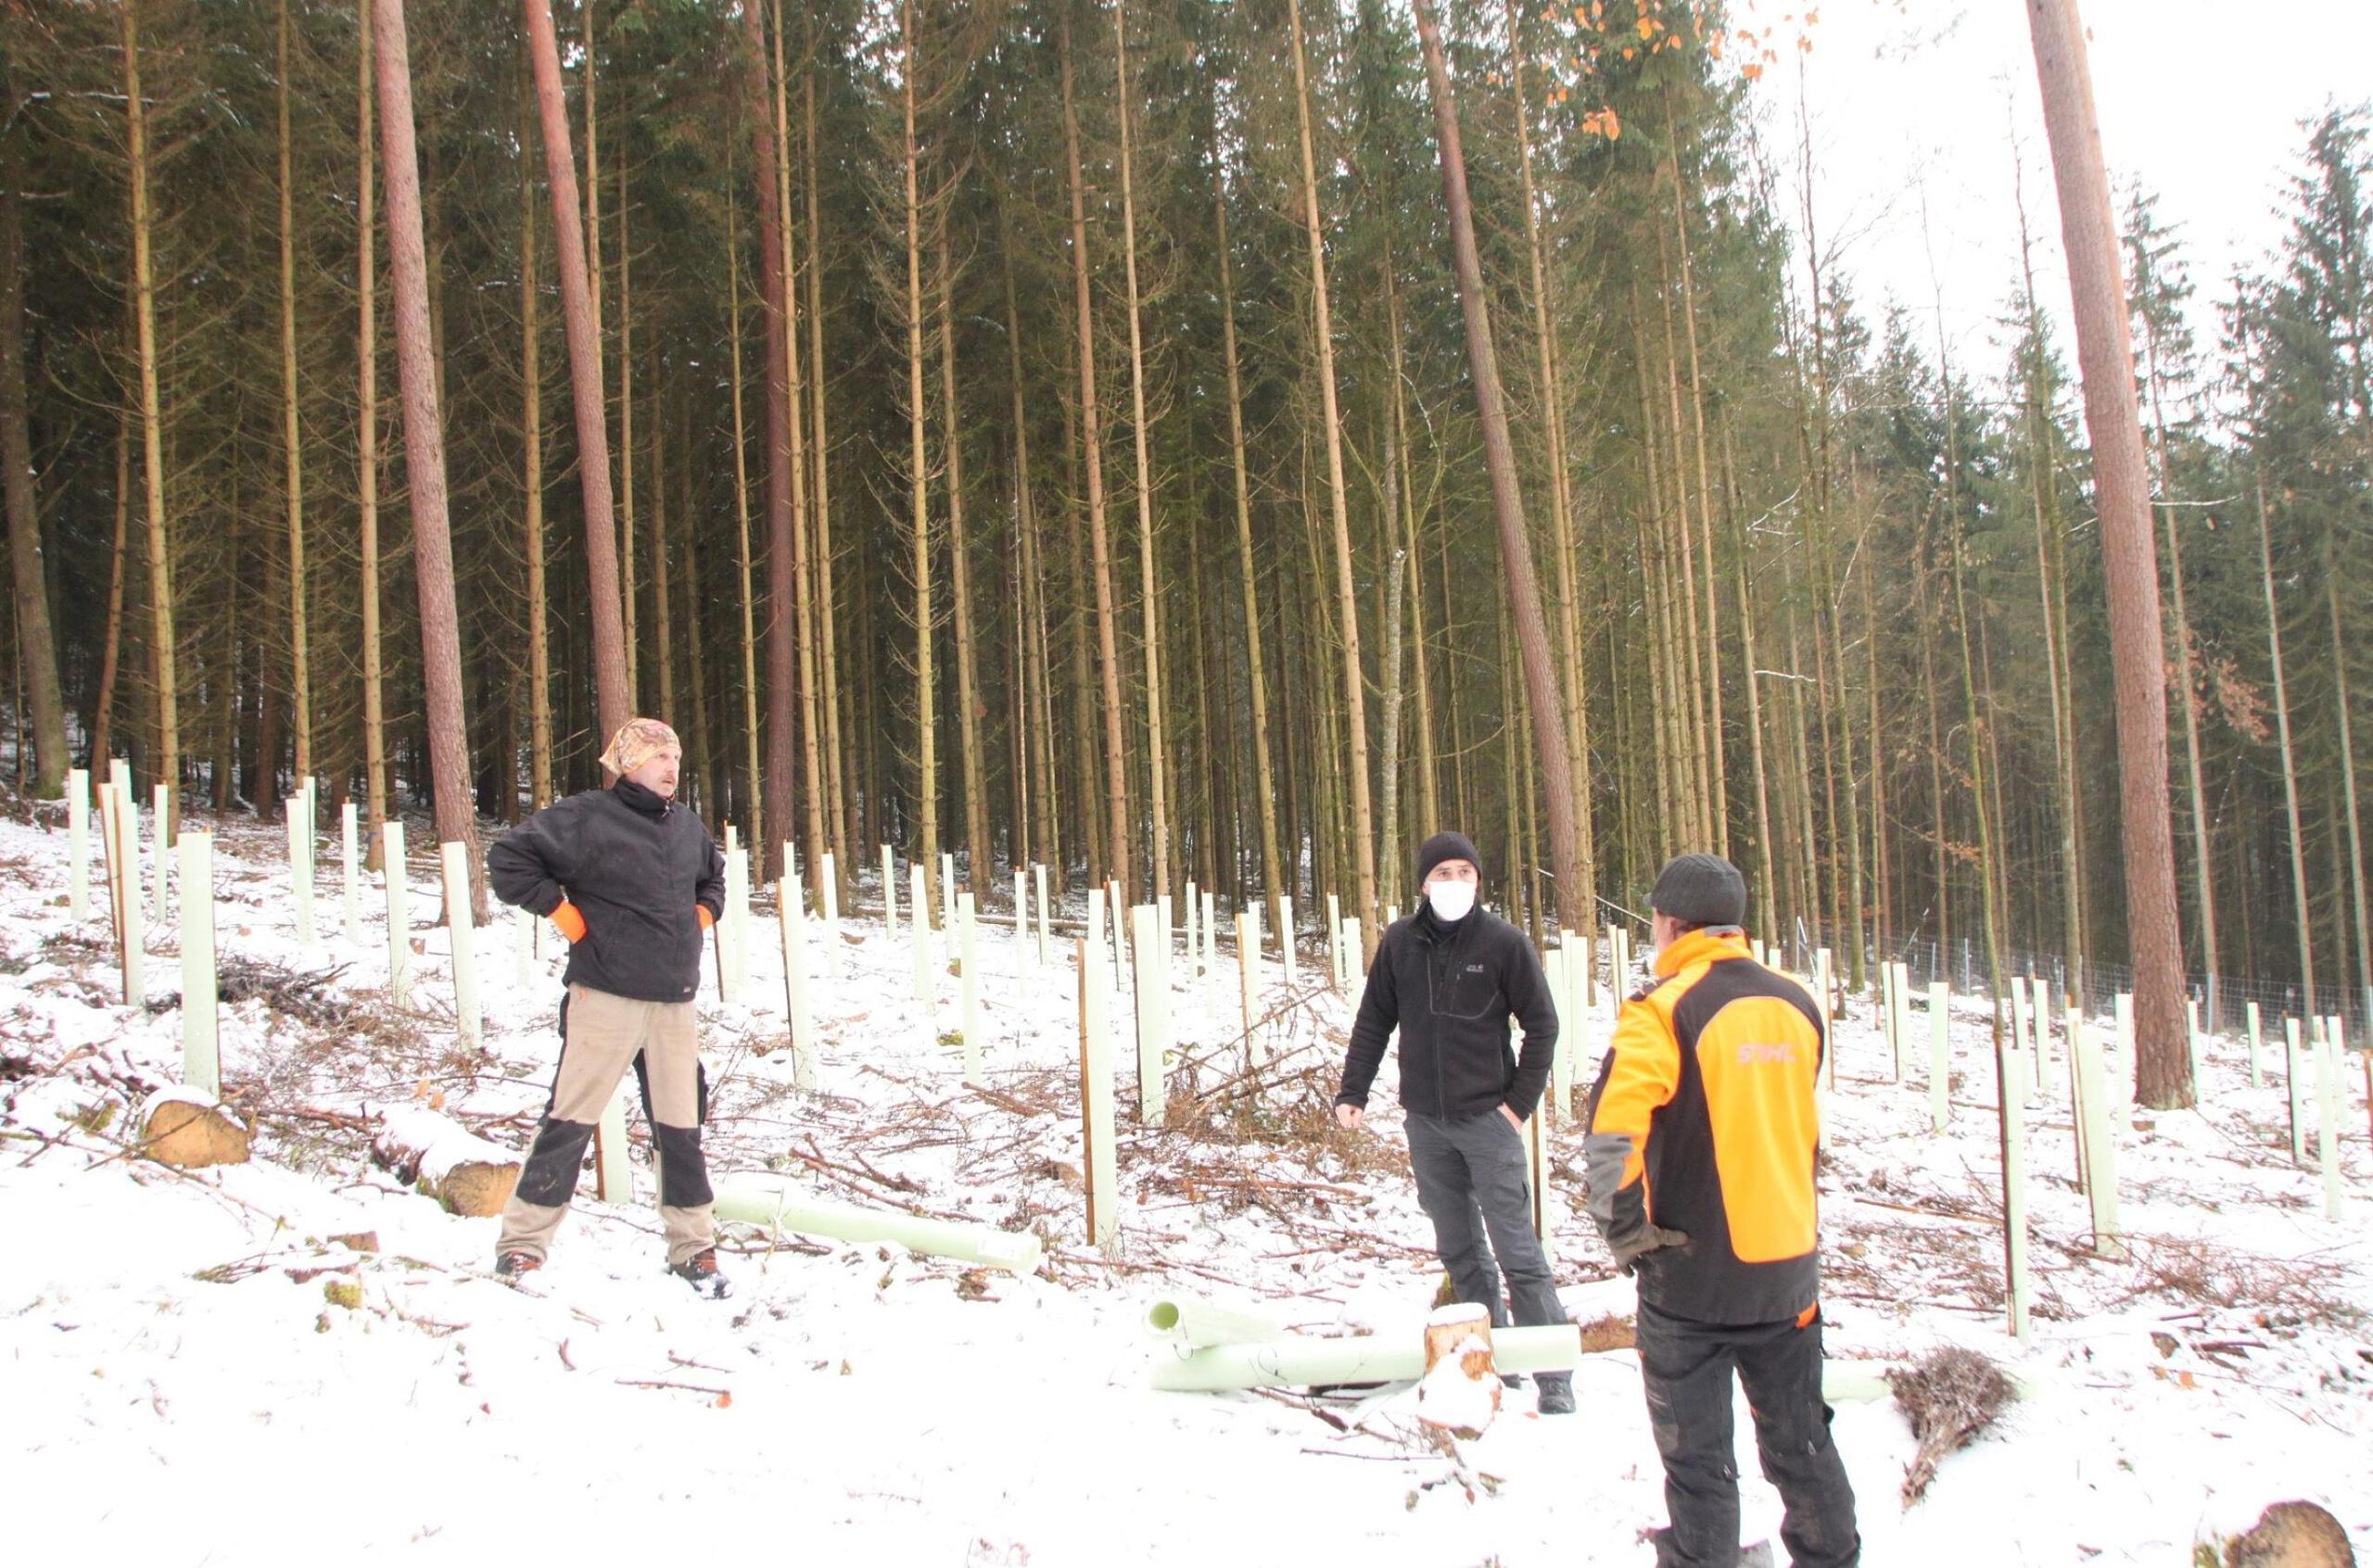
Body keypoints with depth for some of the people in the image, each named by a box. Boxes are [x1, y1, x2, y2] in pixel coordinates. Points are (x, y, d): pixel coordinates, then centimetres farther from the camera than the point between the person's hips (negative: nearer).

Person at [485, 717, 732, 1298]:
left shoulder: (686, 824, 13)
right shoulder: (585, 817, -8)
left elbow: (713, 875, 33)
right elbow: (509, 858, -11)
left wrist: (703, 913, 16)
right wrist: (559, 910, -10)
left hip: (675, 1001, 6)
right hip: (606, 996, -6)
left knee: (681, 1125, 9)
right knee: (571, 1119, -4)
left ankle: (693, 1249, 18)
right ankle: (523, 1242, 6)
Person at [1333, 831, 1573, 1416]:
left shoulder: (1503, 942, -6)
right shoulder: (1399, 943, 3)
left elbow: (1542, 1024, -1)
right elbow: (1373, 1022, 11)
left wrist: (1520, 1101, -6)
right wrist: (1352, 1092, 4)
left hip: (1487, 1119, -4)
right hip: (1425, 1122, 4)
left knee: (1516, 1248, -6)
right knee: (1458, 1250, 10)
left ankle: (1554, 1376, -1)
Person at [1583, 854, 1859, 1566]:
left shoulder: (1664, 1009, -15)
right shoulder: (1797, 1007, 5)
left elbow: (1612, 1129, -27)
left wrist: (1624, 1228, -17)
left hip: (1691, 1273, -5)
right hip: (1787, 1266, 5)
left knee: (1698, 1455, 6)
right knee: (1799, 1440, 19)